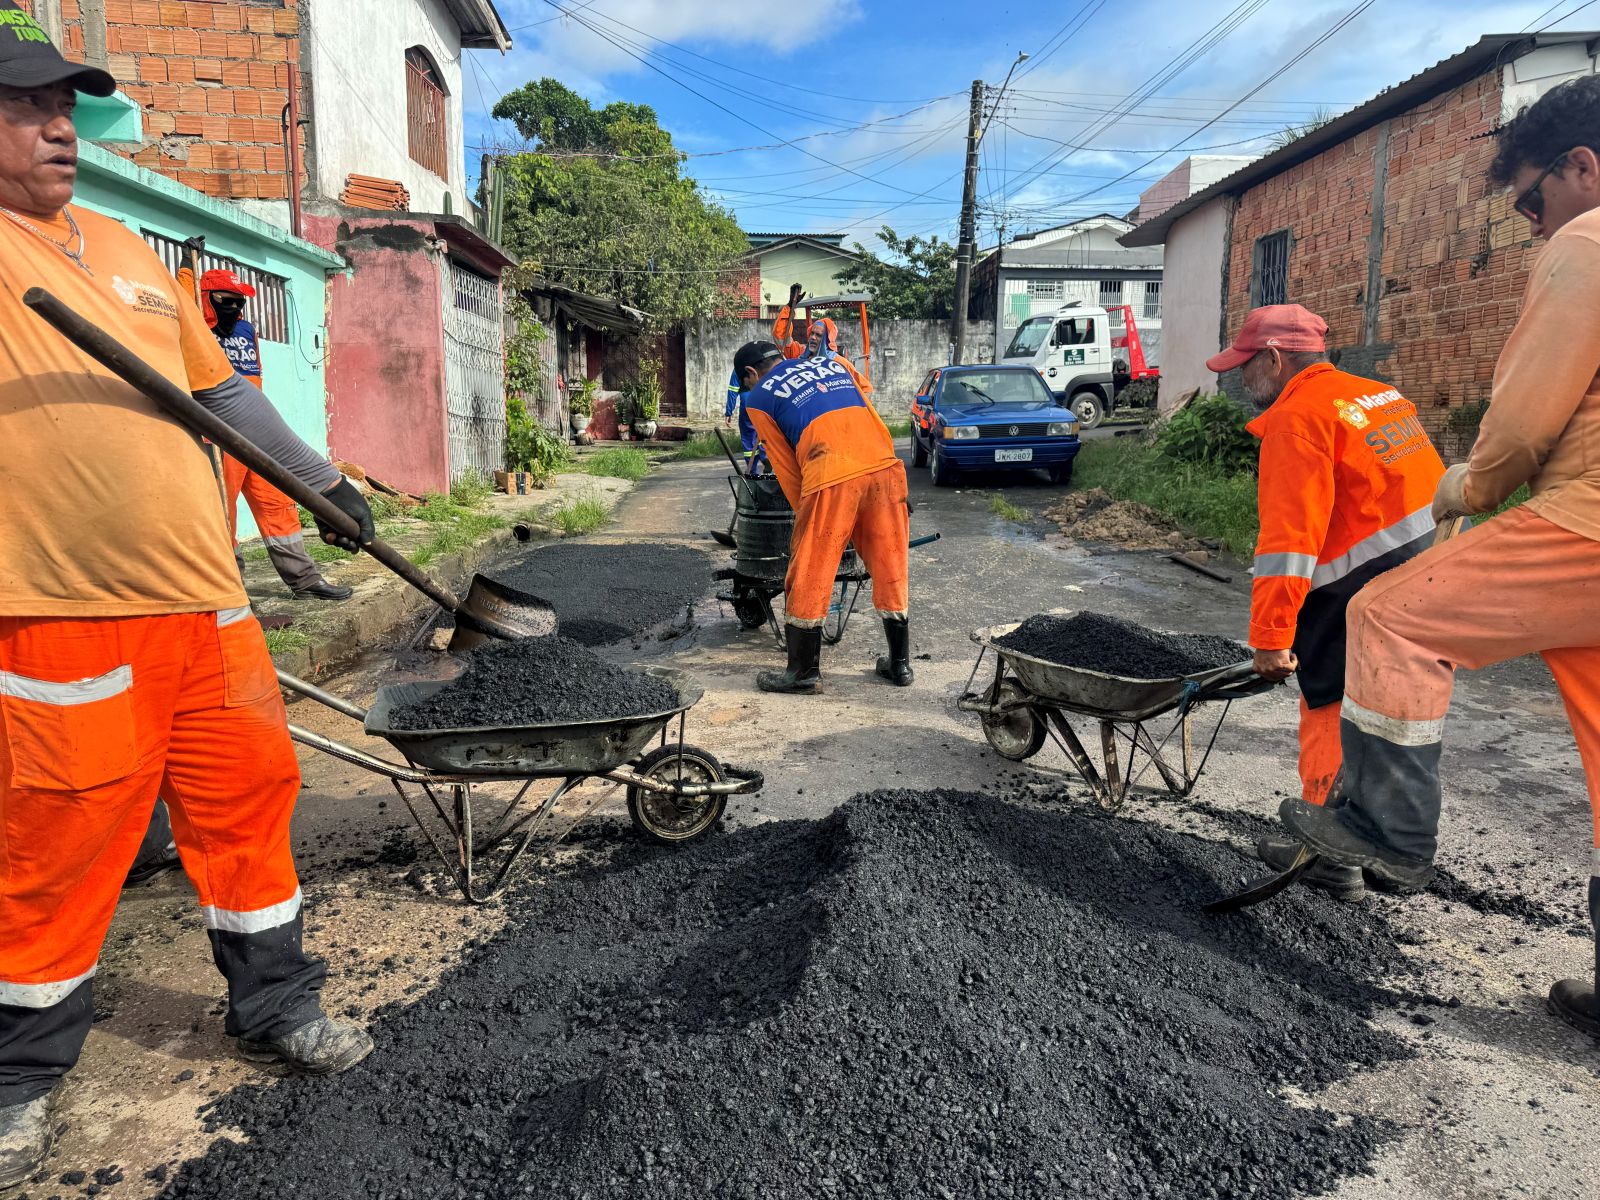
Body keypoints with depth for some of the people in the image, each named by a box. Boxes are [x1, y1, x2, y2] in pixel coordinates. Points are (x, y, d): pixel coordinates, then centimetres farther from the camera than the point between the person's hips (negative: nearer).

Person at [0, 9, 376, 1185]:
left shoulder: (131, 249, 18)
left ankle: (275, 1002, 31)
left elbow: (223, 391, 22)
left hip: (206, 600, 6)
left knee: (249, 796, 12)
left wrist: (323, 480, 20)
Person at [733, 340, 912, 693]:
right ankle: (900, 664, 26)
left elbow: (786, 468, 13)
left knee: (809, 577, 9)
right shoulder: (833, 364, 28)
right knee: (891, 572, 16)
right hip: (886, 467, 5)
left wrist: (804, 516, 21)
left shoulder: (758, 398, 15)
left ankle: (804, 671, 17)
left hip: (832, 480, -5)